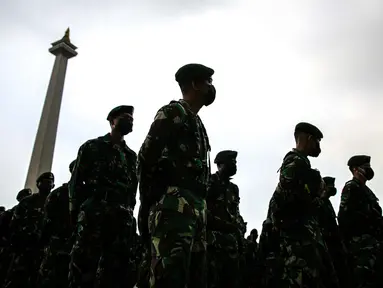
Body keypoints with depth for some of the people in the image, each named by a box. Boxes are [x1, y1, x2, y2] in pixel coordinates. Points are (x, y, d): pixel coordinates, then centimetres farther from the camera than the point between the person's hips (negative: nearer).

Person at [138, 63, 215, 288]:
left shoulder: (197, 124, 30)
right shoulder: (173, 113, 4)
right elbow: (147, 158, -6)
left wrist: (201, 209, 14)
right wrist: (148, 203, -7)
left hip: (197, 208, 9)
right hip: (174, 204, -9)